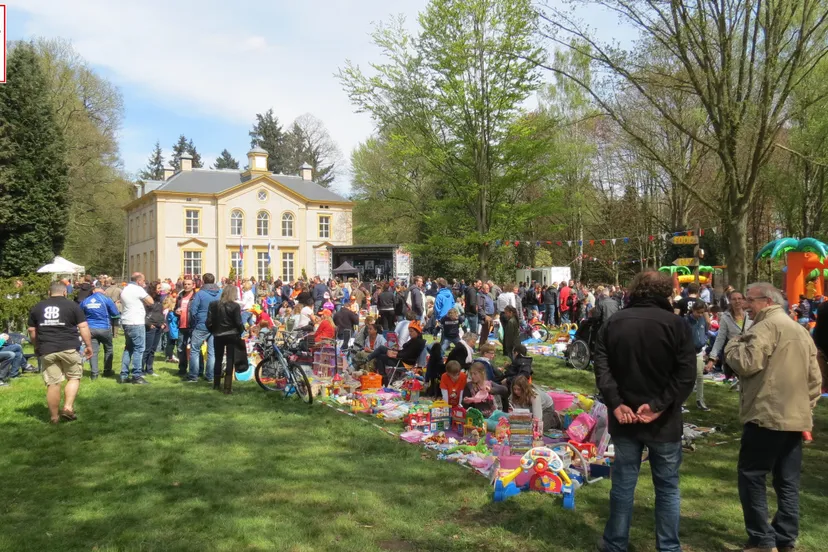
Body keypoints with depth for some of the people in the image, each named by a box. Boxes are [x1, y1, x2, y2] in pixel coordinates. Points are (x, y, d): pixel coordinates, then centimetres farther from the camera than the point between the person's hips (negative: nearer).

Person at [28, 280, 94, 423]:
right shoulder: (73, 305, 2)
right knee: (74, 377, 13)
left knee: (52, 383, 7)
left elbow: (32, 331, 16)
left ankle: (54, 416, 15)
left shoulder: (36, 308, 12)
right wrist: (89, 346, 3)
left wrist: (37, 347, 30)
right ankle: (68, 407, 0)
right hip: (69, 348, -3)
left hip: (47, 350, 3)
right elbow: (83, 327, -3)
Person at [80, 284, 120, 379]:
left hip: (90, 329, 2)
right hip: (104, 328, -2)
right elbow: (116, 314, -3)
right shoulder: (106, 299, -4)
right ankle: (107, 371, 19)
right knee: (108, 349, 15)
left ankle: (94, 373, 0)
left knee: (93, 351, 4)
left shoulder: (85, 301, 6)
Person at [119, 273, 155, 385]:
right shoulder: (138, 289, -12)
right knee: (139, 349, -5)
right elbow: (151, 301, -12)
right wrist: (144, 289, 2)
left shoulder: (124, 290, 16)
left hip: (126, 322, 9)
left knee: (128, 348, 15)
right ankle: (137, 376, -6)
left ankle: (124, 375, 14)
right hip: (136, 323, -9)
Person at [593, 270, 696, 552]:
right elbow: (686, 375, -13)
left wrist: (615, 403, -9)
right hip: (664, 420, -2)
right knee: (667, 487, 11)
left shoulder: (613, 322, 2)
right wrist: (659, 405, -13)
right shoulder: (676, 324, -7)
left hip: (624, 416, 3)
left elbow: (601, 366, -5)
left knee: (623, 483, 11)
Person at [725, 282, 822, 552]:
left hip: (767, 416, -9)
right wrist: (805, 410, 19)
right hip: (795, 419, 9)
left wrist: (733, 344, -2)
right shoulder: (801, 330, 16)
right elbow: (815, 379, 16)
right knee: (788, 482, 12)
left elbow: (747, 364, -20)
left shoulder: (767, 326, -13)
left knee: (752, 478, 1)